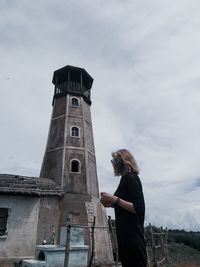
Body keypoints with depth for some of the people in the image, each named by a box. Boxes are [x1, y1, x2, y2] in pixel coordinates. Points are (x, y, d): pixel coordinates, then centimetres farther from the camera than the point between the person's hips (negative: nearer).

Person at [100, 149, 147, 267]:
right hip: (125, 233, 10)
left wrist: (115, 199, -22)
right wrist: (112, 204, 5)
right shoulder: (126, 179, 13)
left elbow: (138, 209, -22)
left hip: (132, 234, -10)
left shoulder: (131, 178, -15)